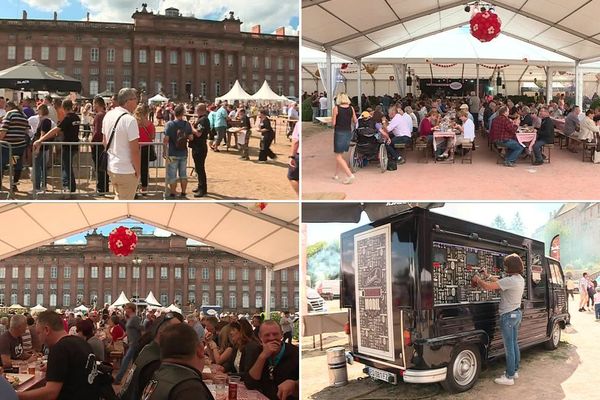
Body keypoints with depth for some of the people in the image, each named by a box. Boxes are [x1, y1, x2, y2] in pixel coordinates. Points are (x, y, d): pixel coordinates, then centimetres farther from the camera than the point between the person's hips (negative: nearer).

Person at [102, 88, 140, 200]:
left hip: (111, 167, 8)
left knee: (119, 197, 25)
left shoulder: (108, 115, 5)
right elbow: (135, 150, -20)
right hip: (127, 171, -8)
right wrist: (138, 171, -9)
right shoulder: (130, 120, -20)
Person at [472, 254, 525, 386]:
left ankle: (509, 377, 4)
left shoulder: (510, 281, -24)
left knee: (509, 347, -3)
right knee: (514, 344, 18)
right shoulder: (520, 279, 6)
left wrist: (478, 279, -9)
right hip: (517, 313, 10)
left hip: (508, 316, -10)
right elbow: (500, 283, 17)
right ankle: (514, 370, 29)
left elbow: (487, 286, -26)